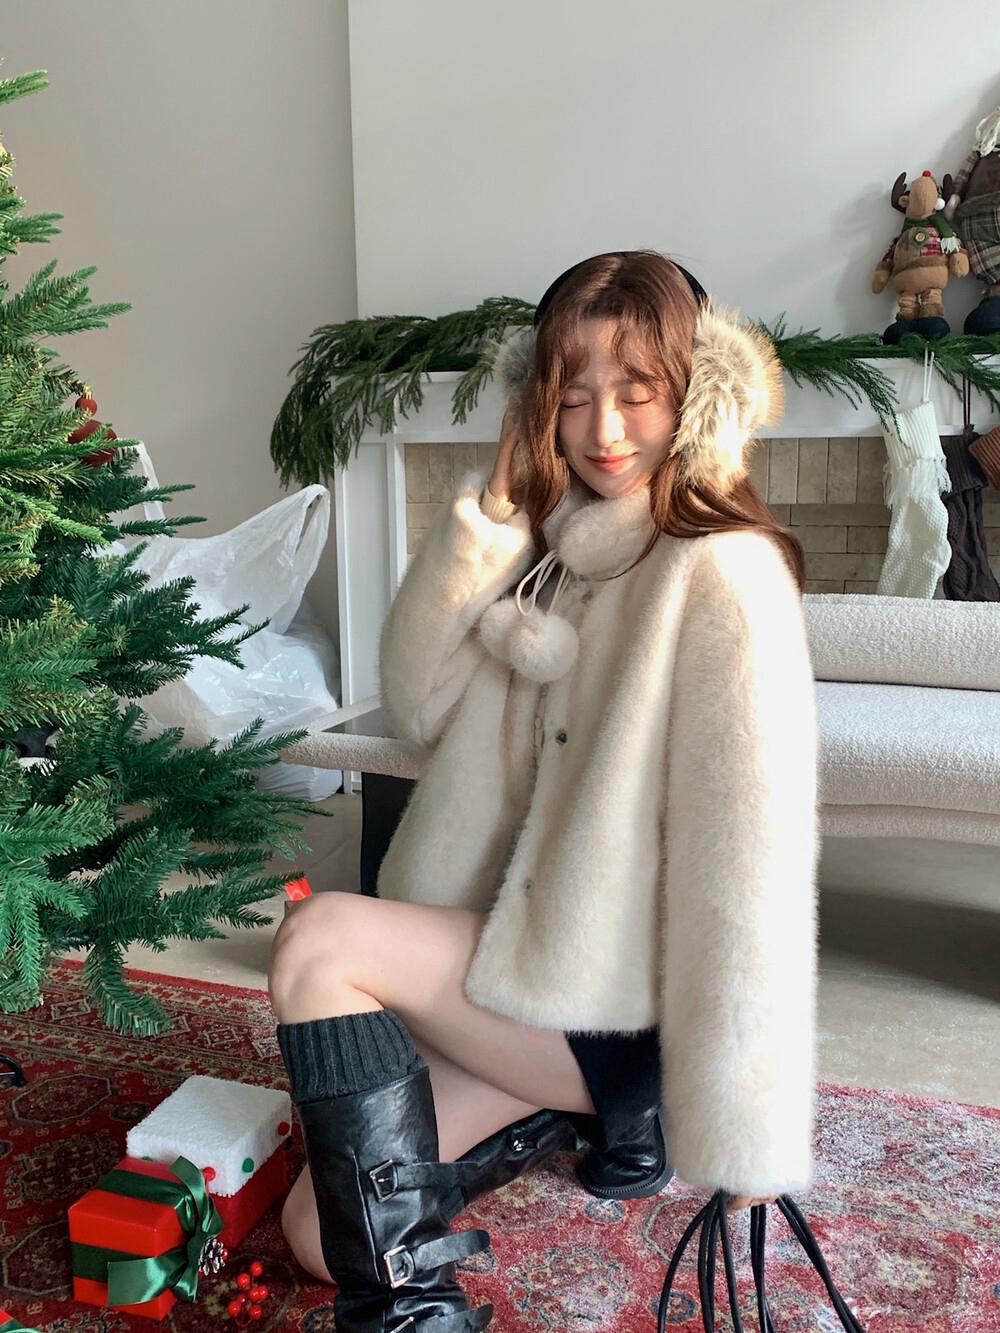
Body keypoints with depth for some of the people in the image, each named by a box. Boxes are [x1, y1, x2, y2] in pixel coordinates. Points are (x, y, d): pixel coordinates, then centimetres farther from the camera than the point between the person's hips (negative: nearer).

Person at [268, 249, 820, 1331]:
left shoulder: (722, 573, -18)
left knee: (319, 939, -20)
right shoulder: (558, 544, 7)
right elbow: (418, 703, 2)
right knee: (319, 1230, 4)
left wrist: (744, 1124, -18)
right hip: (524, 957, 7)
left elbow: (752, 858, -21)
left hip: (623, 1007, -7)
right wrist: (491, 511, -9)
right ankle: (554, 1115, 22)